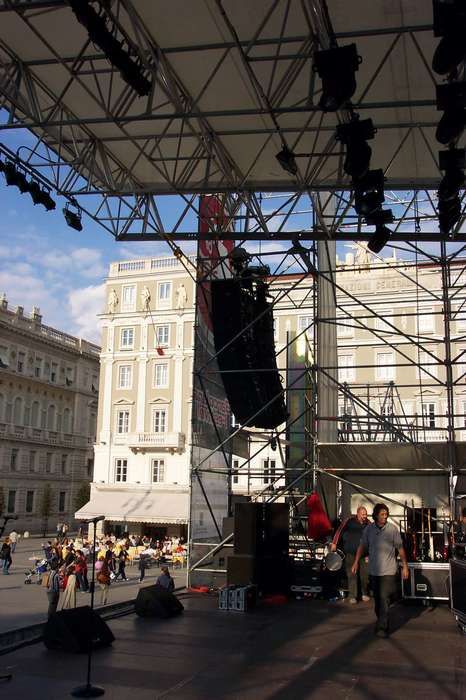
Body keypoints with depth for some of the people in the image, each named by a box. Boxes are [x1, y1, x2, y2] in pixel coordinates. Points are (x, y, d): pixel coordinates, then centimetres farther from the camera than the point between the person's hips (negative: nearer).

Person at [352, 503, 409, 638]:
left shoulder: (392, 529, -6)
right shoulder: (369, 529, 1)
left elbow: (400, 548, -1)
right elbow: (362, 546, 8)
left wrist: (405, 566, -1)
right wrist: (356, 562, 4)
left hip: (388, 571, -3)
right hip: (374, 570, 3)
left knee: (384, 599, -9)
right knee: (377, 598, 13)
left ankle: (382, 627, -5)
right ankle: (380, 621, 31)